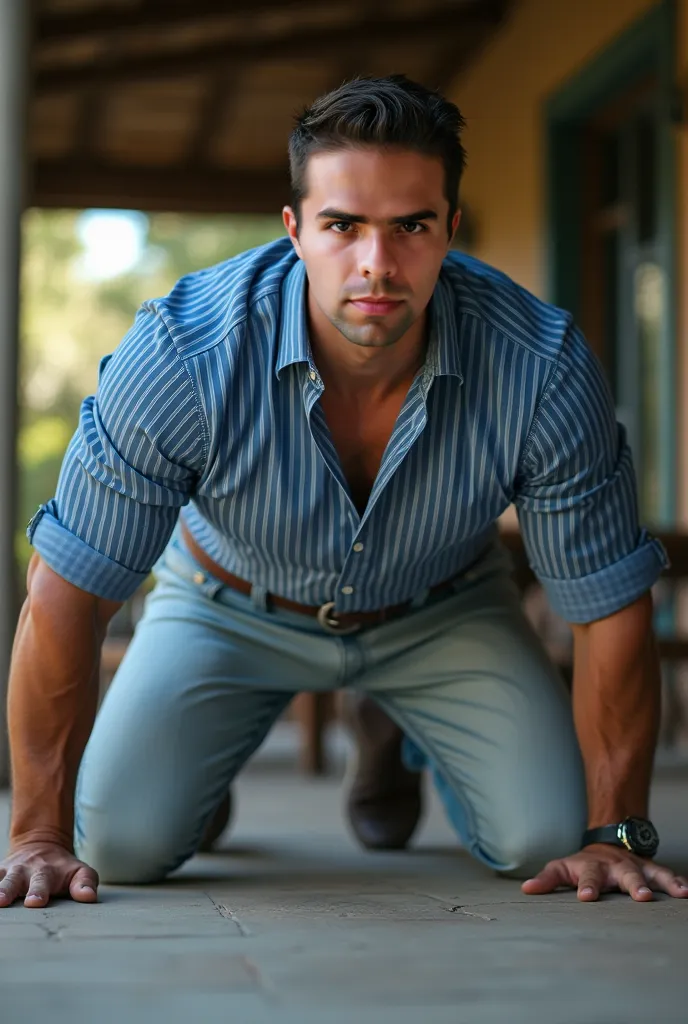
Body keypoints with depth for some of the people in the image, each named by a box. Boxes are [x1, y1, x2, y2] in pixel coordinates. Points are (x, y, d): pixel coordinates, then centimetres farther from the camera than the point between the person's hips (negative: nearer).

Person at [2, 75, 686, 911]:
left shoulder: (545, 373, -32)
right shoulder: (182, 355, -35)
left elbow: (611, 607, -19)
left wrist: (616, 834, -20)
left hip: (440, 612, 1)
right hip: (232, 606, -1)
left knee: (549, 841, -14)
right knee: (121, 845, -15)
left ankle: (398, 740, 21)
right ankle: (212, 751, 22)